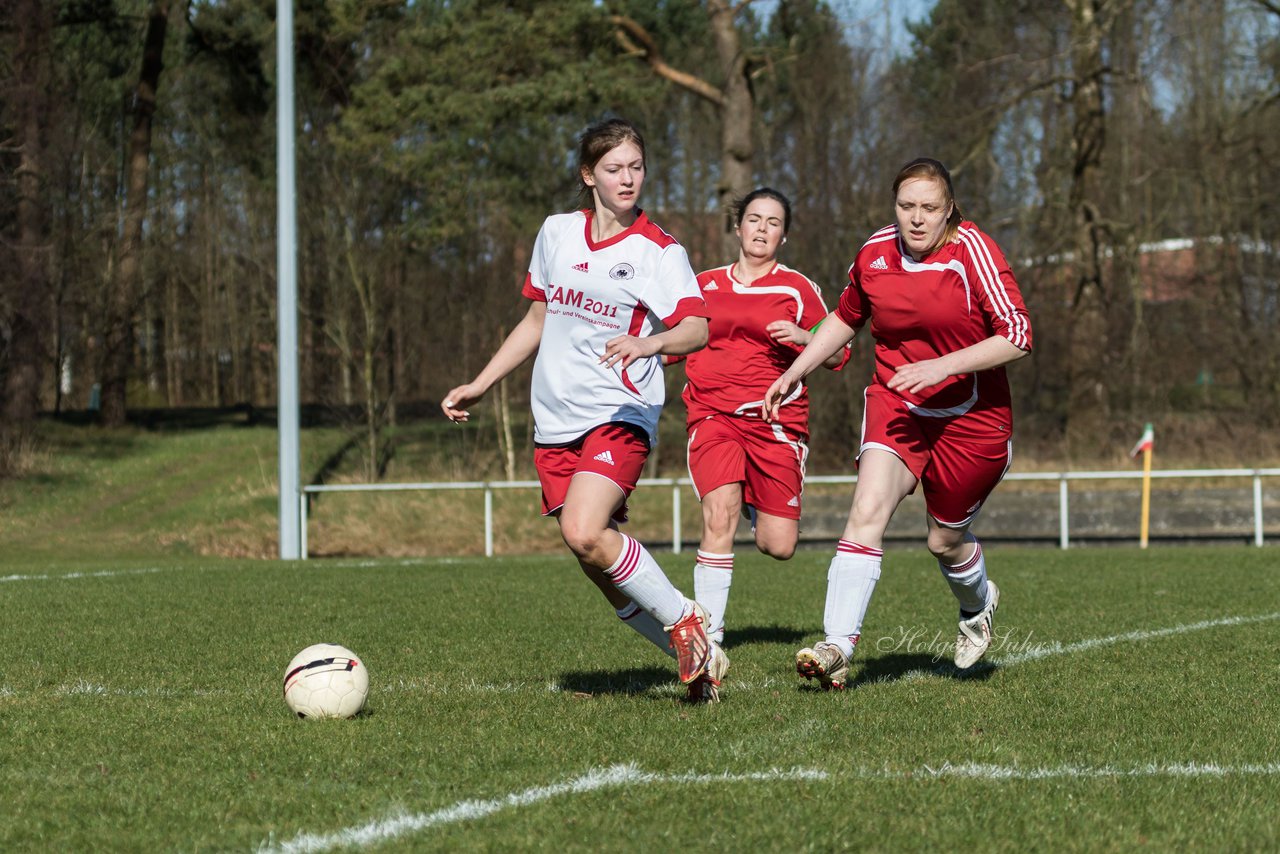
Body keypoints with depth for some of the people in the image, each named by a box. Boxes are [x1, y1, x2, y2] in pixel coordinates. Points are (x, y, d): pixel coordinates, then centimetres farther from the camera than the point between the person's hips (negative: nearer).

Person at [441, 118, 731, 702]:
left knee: (585, 533, -26)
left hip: (620, 416, -5)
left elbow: (697, 329, -18)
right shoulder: (557, 233, 11)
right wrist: (480, 385, 22)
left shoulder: (659, 251, -4)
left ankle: (685, 621, -8)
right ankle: (695, 658, 15)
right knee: (603, 568, 2)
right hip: (555, 422, 6)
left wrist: (651, 343, -38)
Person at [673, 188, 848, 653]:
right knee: (720, 516, -23)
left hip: (776, 419, -1)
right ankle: (707, 640, -18)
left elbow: (838, 354, 6)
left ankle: (758, 510, 35)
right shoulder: (704, 285, 14)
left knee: (778, 546, -4)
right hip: (713, 417, 1)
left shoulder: (797, 289, 6)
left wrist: (802, 336, -12)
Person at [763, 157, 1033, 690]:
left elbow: (1017, 336, -19)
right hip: (894, 404, 2)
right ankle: (836, 649, -29)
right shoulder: (875, 252, -1)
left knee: (945, 541, 11)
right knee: (868, 510, -22)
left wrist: (942, 366, -27)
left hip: (971, 413, -2)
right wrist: (792, 375, 18)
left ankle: (978, 604, 48)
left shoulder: (971, 249, -15)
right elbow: (846, 316, 20)